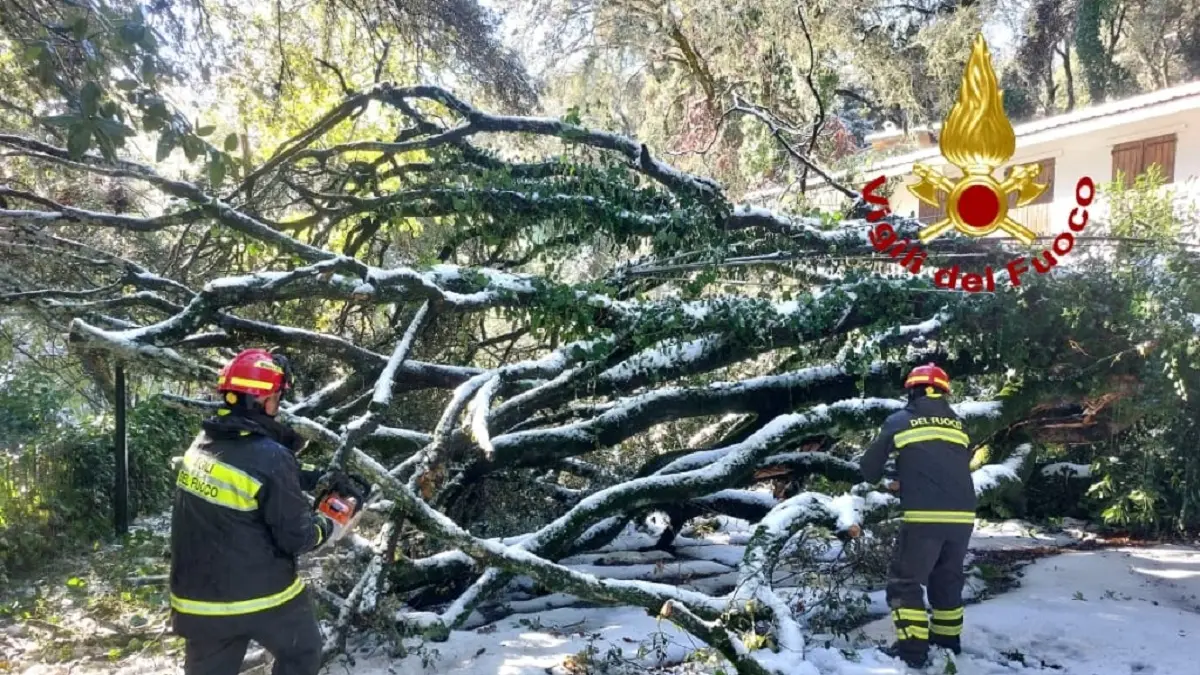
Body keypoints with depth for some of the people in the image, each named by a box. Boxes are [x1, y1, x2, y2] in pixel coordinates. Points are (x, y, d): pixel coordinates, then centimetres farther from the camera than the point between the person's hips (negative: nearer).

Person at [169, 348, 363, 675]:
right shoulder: (269, 457, -23)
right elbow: (296, 535, -16)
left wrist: (316, 477, 10)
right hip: (263, 594, -6)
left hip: (199, 597, 6)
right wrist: (328, 527, 3)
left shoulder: (203, 443, 0)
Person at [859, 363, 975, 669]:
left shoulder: (899, 421, 5)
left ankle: (913, 648, 3)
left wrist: (878, 482, 35)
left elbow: (869, 467, 11)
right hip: (962, 517, 5)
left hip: (924, 516, -5)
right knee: (947, 580, 23)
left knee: (905, 581, 7)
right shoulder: (958, 424, 17)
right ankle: (948, 639, 33)